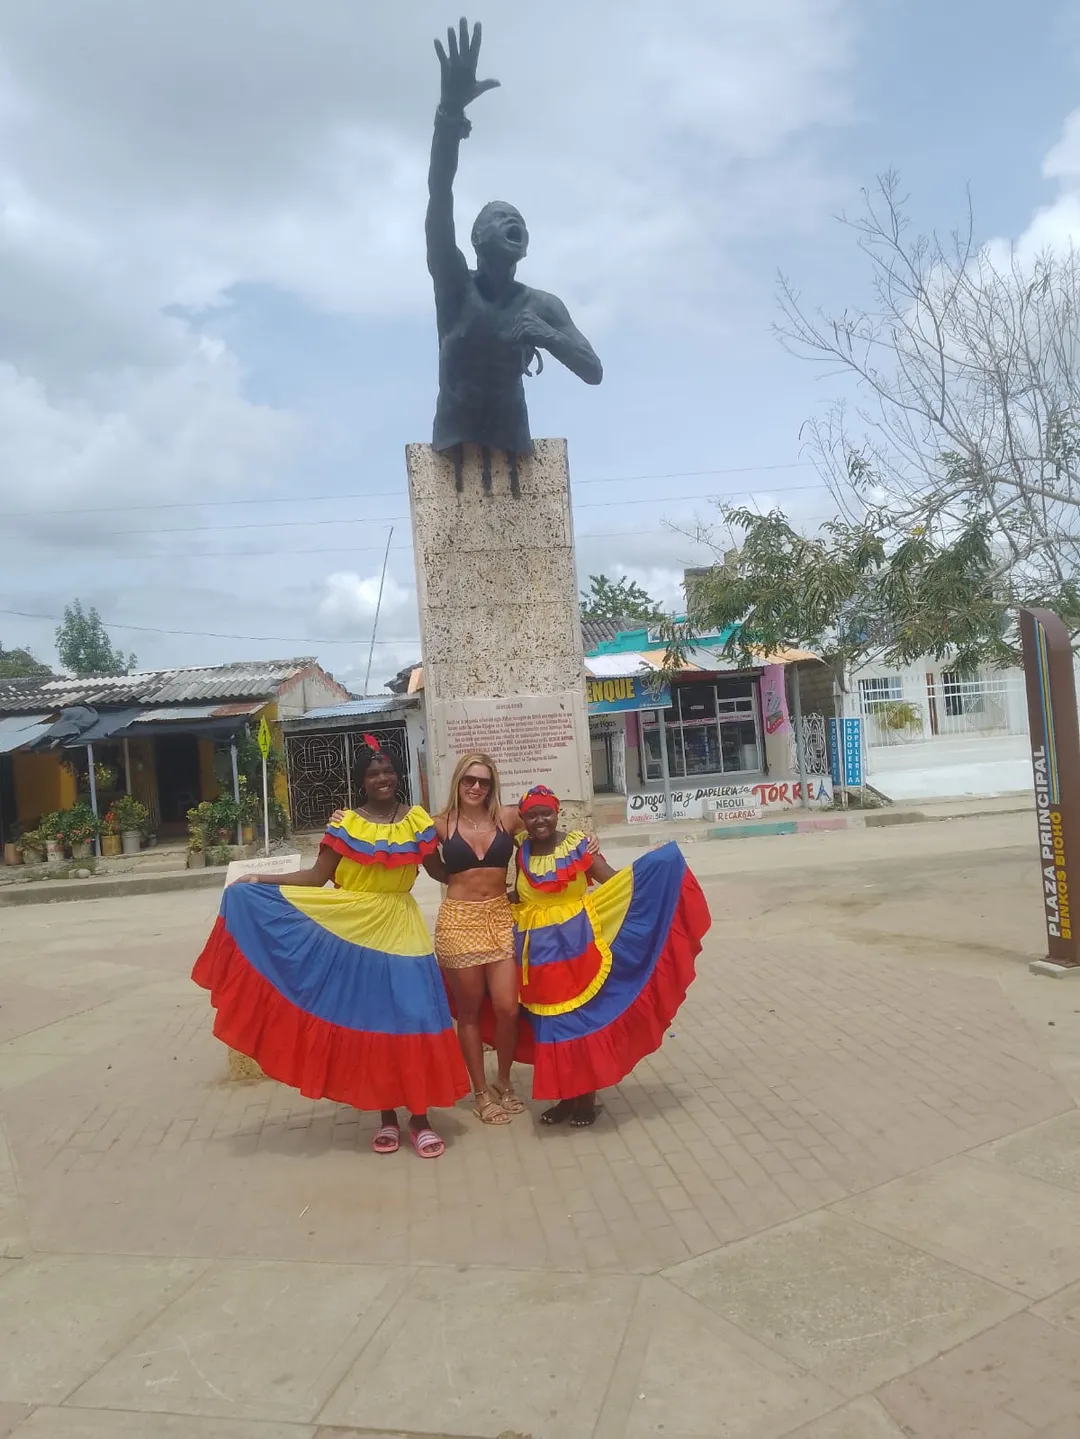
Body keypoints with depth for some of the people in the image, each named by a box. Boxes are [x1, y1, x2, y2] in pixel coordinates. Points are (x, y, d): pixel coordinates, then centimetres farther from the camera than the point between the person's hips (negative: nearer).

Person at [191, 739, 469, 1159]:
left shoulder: (418, 821, 3)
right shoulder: (344, 823, -1)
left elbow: (440, 871, 8)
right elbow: (317, 877, -2)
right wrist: (262, 881, -10)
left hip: (401, 930, 1)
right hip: (352, 929, 0)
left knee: (413, 1018, -3)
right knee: (370, 1019, 5)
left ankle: (420, 1118, 11)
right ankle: (387, 1117, 19)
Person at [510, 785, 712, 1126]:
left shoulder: (577, 845, -4)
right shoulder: (519, 853, 3)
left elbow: (614, 881, -7)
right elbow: (513, 899, 10)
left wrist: (655, 862, -16)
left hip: (577, 944, -2)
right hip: (540, 952, 2)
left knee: (583, 1019, 2)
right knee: (550, 1025, 9)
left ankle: (586, 1098, 16)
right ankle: (565, 1097, 23)